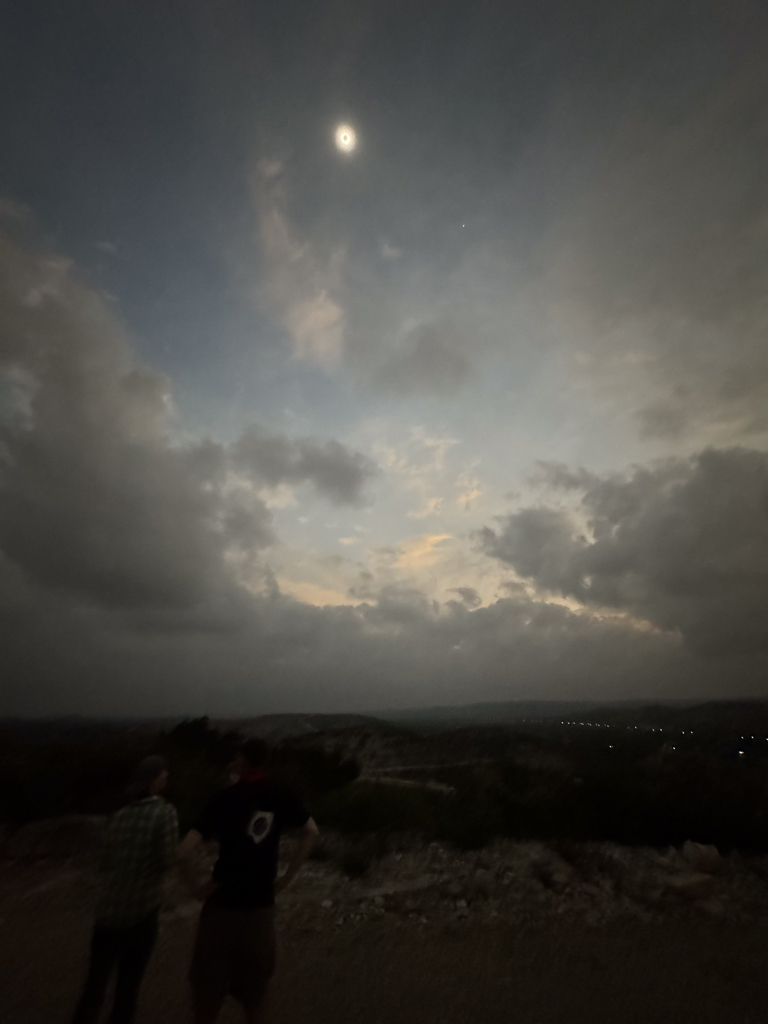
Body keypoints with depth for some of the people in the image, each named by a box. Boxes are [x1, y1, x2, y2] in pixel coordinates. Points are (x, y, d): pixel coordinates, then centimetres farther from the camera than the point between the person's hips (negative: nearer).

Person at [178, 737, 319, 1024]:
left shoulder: (226, 798, -19)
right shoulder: (280, 796, -6)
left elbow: (184, 853, -23)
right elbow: (311, 832, 5)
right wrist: (287, 877, 9)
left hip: (224, 905, -3)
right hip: (261, 905, 3)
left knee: (209, 986, 18)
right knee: (254, 985, 21)